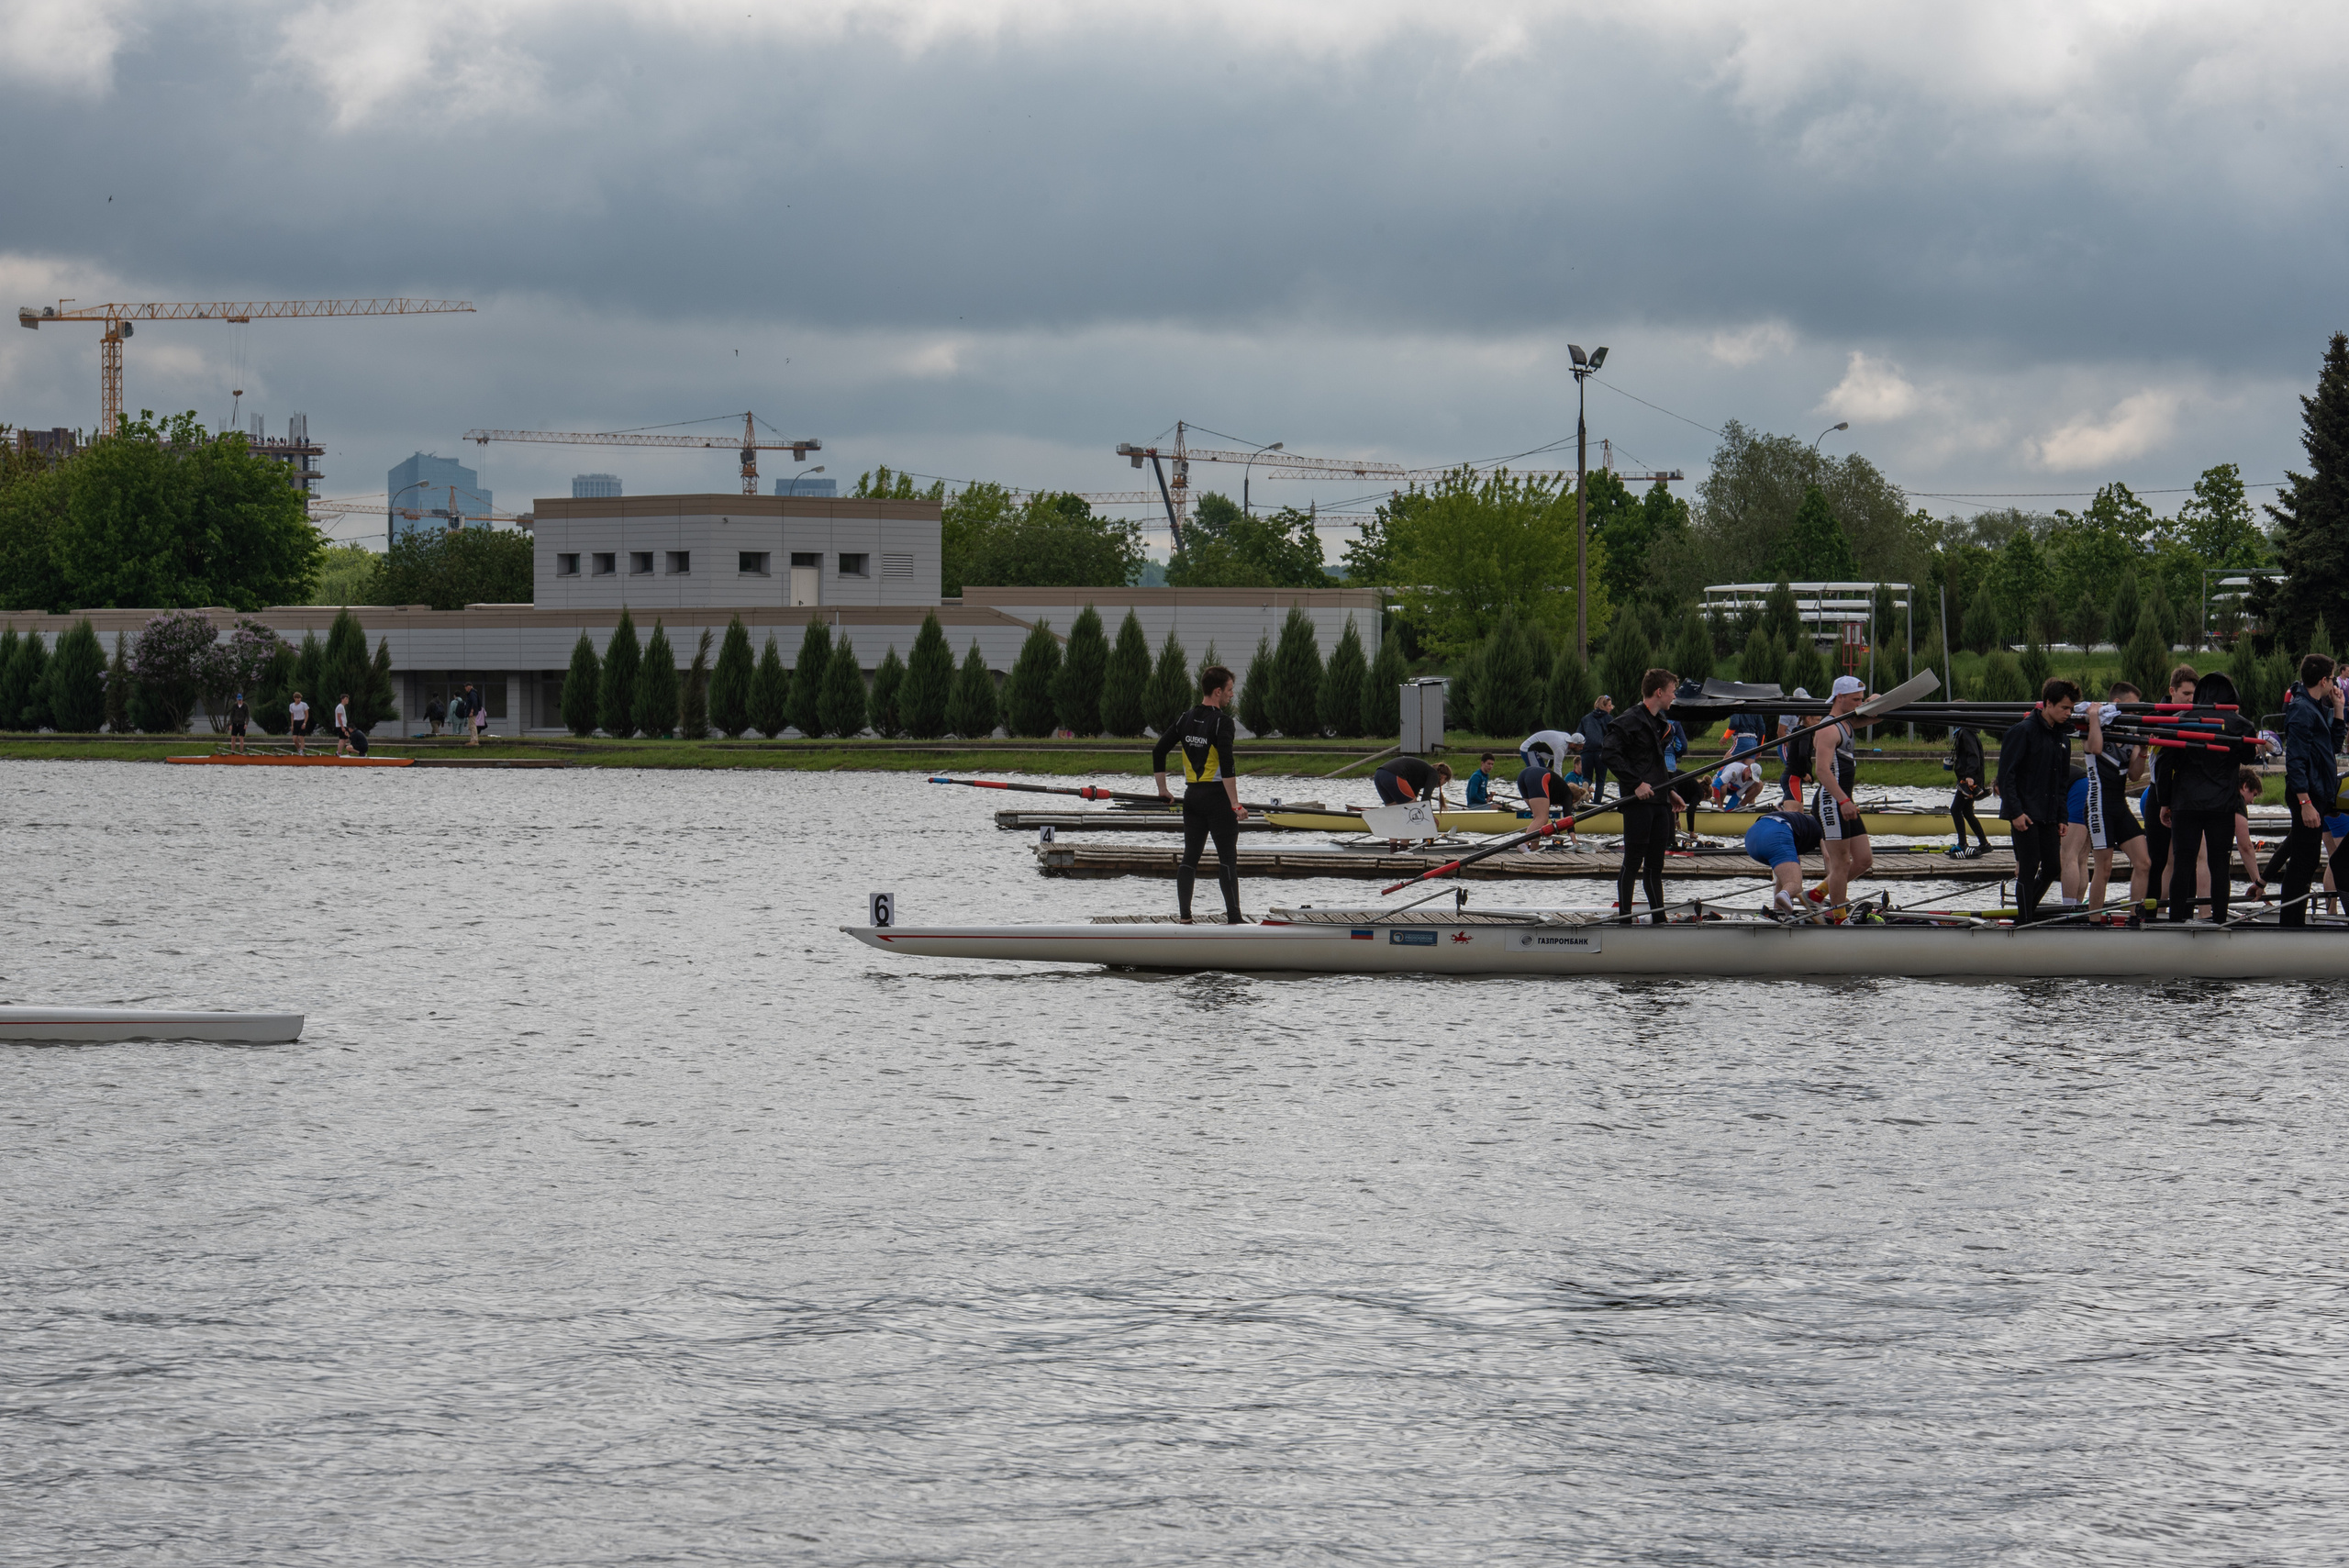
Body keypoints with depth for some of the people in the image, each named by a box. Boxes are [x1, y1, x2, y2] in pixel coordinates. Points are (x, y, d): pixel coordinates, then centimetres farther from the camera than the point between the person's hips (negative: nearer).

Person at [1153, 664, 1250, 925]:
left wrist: (1163, 790, 20)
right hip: (1217, 796, -7)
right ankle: (1233, 918, -6)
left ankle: (1184, 917, 8)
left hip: (1192, 796, 7)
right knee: (1228, 857, -3)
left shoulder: (1186, 720, 8)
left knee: (1190, 855, 10)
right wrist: (1235, 804, -22)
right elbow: (1226, 765, -23)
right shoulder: (1222, 721, -14)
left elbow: (1158, 752, 10)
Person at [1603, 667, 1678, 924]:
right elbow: (1611, 755, -19)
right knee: (1632, 862, -7)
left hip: (1659, 800, 9)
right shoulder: (1630, 721, -10)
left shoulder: (1660, 722, 19)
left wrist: (1669, 789, 19)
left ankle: (1658, 916, 15)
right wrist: (1636, 783, -22)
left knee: (1655, 864, 11)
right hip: (1638, 803, -9)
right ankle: (1624, 917, -4)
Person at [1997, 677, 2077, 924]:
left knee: (2053, 868, 6)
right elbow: (2006, 773, -14)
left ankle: (2027, 911, 24)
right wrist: (2015, 811, -19)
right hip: (2025, 815, -7)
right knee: (2028, 869, -7)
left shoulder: (2062, 737, 13)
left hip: (2049, 816, 7)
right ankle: (2024, 923, 0)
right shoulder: (2023, 731, -11)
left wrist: (2062, 817, 15)